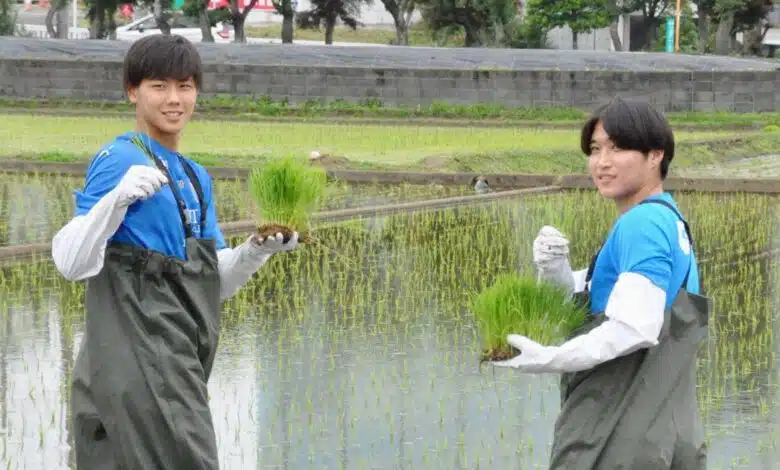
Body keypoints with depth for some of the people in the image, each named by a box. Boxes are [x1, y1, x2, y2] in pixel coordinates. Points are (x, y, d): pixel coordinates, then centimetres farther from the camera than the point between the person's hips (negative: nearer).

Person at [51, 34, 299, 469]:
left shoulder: (196, 178, 18)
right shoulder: (119, 160, -7)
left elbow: (214, 283, 20)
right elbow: (72, 263, -16)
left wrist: (258, 249, 2)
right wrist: (118, 200, -30)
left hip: (176, 364, 8)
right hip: (137, 363, -8)